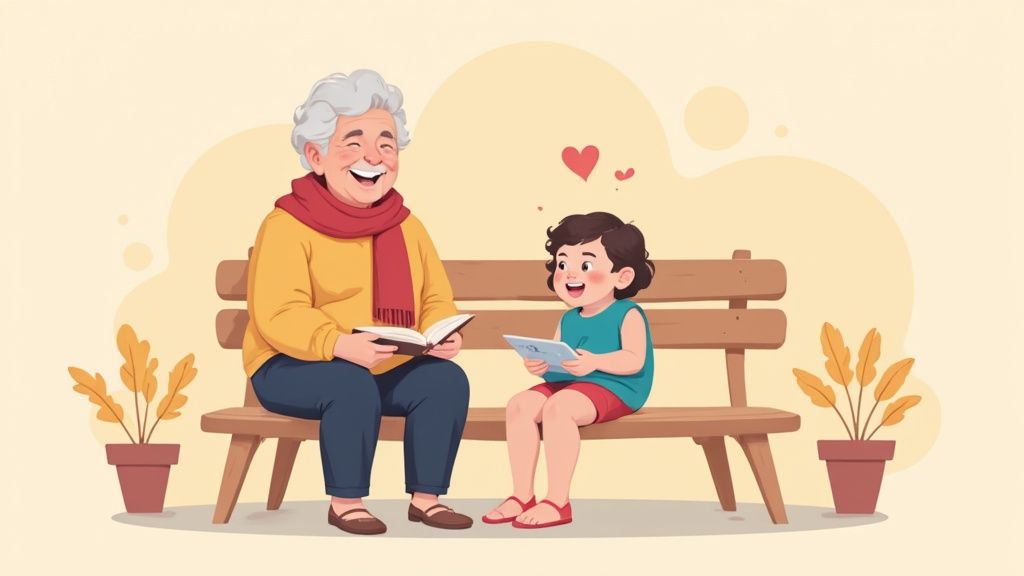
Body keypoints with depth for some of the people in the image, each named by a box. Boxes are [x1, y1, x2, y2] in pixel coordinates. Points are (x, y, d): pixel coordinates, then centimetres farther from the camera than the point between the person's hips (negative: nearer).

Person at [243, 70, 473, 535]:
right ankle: (345, 502, -15)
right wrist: (340, 345, -36)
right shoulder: (287, 226, -11)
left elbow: (435, 300, 8)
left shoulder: (407, 227, 9)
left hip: (390, 367, 5)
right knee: (353, 387, -35)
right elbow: (278, 317, -20)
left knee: (447, 379, -19)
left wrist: (441, 334, -17)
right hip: (294, 368, -5)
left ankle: (426, 497, -5)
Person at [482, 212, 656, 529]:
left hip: (612, 387, -8)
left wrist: (594, 362, -32)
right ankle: (522, 496, -11)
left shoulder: (627, 314, -5)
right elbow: (554, 359, 16)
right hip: (566, 385, 8)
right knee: (519, 405, -14)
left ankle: (557, 502, -30)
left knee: (558, 407, -34)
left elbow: (634, 360, -18)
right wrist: (539, 364, -8)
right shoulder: (568, 320, 17)